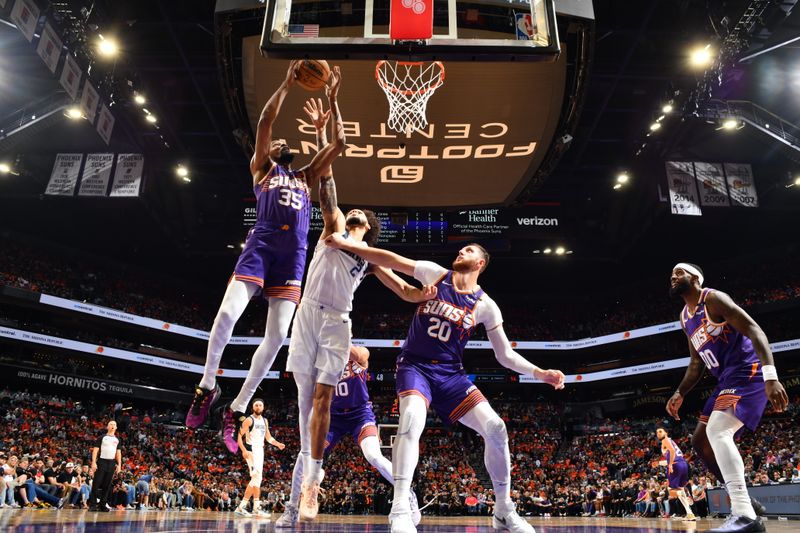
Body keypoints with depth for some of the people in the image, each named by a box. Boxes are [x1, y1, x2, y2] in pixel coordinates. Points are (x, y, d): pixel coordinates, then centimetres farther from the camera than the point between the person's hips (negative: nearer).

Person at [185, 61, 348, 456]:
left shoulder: (306, 177, 29)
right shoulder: (261, 168, 20)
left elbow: (339, 143, 24)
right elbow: (264, 122, 7)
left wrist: (332, 98, 23)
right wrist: (287, 84, 8)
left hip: (294, 253, 3)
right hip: (262, 243, -3)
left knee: (277, 335, -6)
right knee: (228, 312, -21)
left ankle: (237, 409, 4)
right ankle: (207, 386, 2)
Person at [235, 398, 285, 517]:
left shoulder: (265, 421, 14)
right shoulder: (249, 420, -8)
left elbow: (268, 437, 21)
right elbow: (239, 436, -12)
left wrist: (278, 444, 4)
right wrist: (244, 450, -26)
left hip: (260, 450, 8)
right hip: (251, 450, -8)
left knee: (256, 479, 8)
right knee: (257, 478, -15)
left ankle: (242, 506, 14)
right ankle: (257, 508, -12)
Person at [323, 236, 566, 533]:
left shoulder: (485, 305, 1)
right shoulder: (435, 274, 0)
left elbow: (505, 355, 4)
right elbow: (391, 260, -2)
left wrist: (540, 374, -9)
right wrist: (346, 244, -8)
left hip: (450, 374, 3)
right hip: (415, 366, -2)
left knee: (495, 428, -10)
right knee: (413, 417, -34)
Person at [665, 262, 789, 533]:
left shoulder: (713, 298, -10)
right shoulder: (685, 317, 17)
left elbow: (754, 330, -20)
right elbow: (696, 363, 23)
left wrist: (771, 376, -32)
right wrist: (680, 393, 11)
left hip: (747, 372, -10)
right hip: (727, 380, 10)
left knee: (717, 431, -28)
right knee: (700, 441, 9)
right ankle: (745, 503, 18)